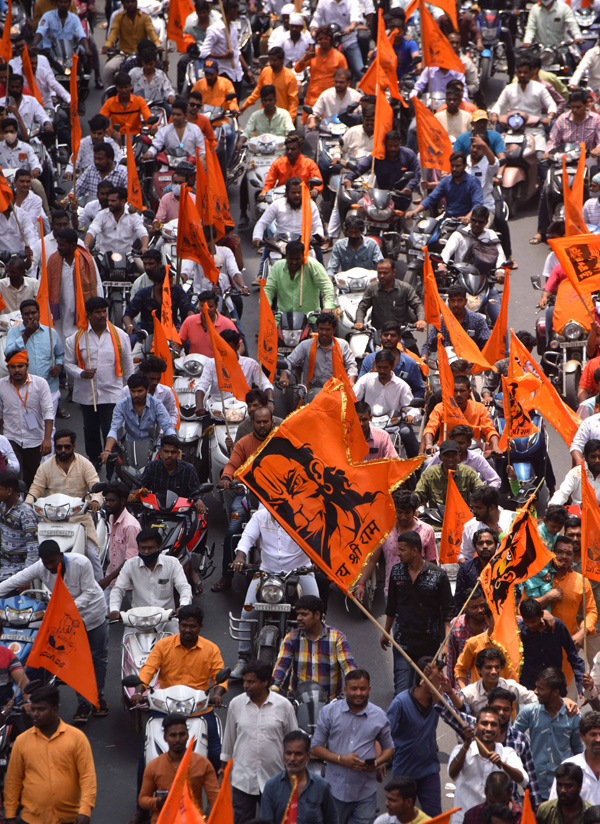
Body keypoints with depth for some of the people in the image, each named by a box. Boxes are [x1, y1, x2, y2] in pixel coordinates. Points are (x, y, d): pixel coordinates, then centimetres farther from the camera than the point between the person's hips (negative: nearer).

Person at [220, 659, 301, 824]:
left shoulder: (283, 705, -4)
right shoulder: (236, 704, 1)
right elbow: (229, 738, 14)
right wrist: (224, 766, 20)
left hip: (273, 779, -1)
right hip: (243, 779, 1)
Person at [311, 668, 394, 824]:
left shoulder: (379, 716, 6)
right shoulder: (329, 712, 1)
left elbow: (389, 748, 16)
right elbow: (315, 748, 1)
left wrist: (376, 763, -7)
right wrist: (341, 759, -14)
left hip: (365, 793, 1)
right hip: (335, 789, -1)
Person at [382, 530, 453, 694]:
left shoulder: (438, 575, -7)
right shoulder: (396, 572, 5)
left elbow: (447, 611, -4)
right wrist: (386, 632, 26)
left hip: (430, 643, -2)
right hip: (403, 643, 2)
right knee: (401, 691, -7)